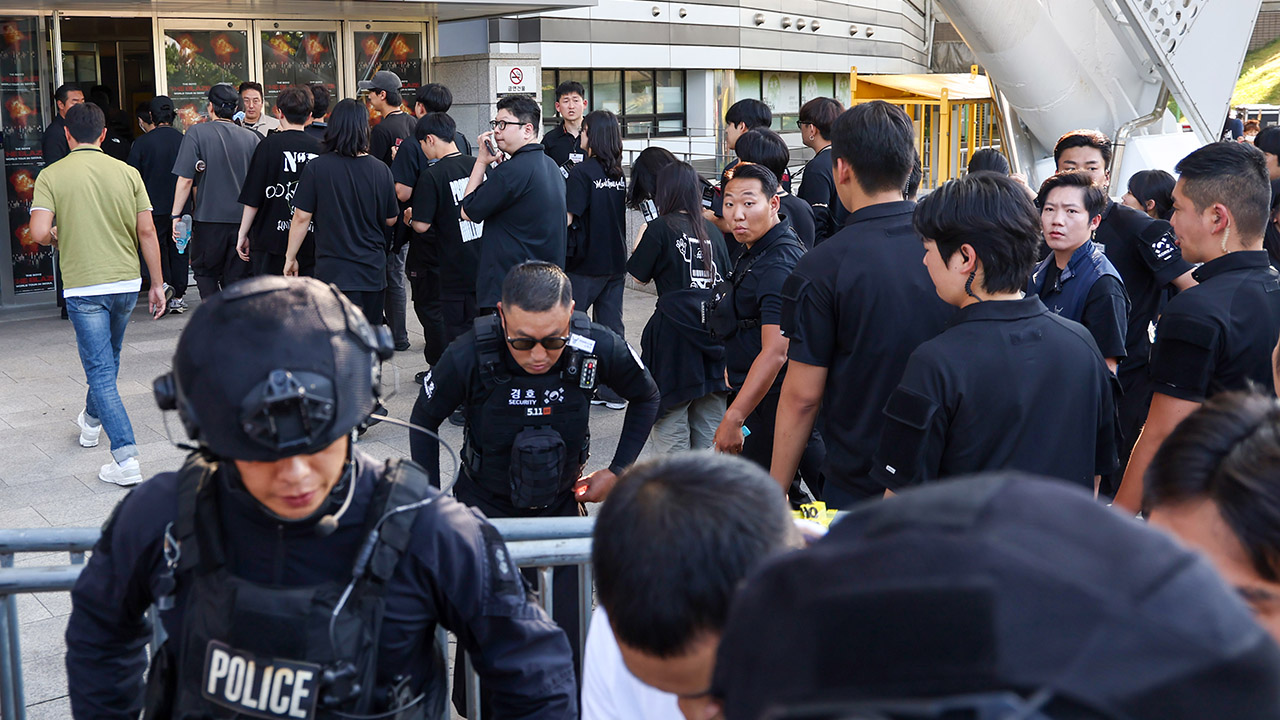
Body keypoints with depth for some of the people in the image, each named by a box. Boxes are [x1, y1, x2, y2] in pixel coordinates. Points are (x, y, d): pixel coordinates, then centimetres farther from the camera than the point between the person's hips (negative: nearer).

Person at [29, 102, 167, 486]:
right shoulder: (127, 173, 0)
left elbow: (40, 232, -15)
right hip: (126, 283, 4)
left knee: (100, 372, -2)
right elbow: (147, 231, -2)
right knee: (108, 359, 26)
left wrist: (58, 237, 9)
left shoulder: (51, 176, -6)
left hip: (84, 286, -4)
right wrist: (157, 284, 5)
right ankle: (92, 421, 49)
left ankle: (126, 460, -11)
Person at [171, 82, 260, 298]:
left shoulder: (197, 132, -6)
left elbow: (186, 179, -9)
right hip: (244, 221, 3)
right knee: (236, 278, 9)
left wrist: (176, 215, -1)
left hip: (209, 218, -3)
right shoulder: (252, 137, 3)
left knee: (205, 272, 12)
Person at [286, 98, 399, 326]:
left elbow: (302, 217, -7)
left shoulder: (317, 167, -11)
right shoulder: (380, 169, -3)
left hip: (334, 270, -3)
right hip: (373, 267, 3)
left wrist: (290, 257, 5)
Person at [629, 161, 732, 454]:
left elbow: (638, 275, 5)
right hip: (715, 329, 5)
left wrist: (643, 235, 17)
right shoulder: (712, 230, 10)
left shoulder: (660, 228, -4)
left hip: (676, 332, -5)